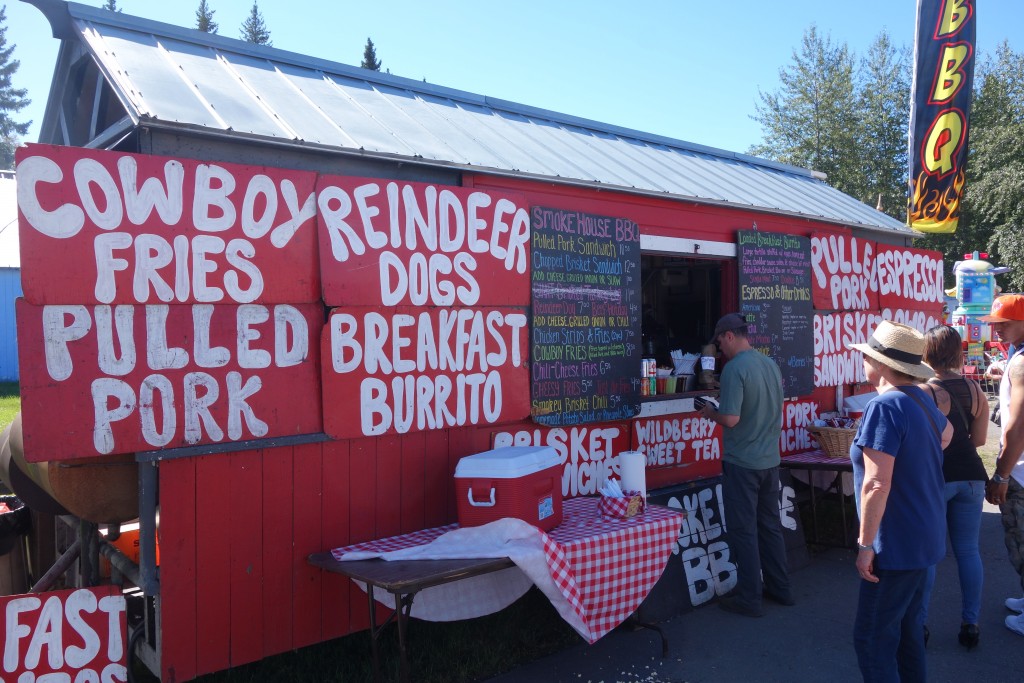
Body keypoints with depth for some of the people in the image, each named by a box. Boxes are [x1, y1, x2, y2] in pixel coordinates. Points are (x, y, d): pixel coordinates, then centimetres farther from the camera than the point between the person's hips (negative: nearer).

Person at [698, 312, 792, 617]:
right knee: (770, 525, 18)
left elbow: (731, 418, -23)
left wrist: (710, 412, -4)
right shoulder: (771, 364, 7)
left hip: (741, 463, -8)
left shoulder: (735, 368, -19)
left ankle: (749, 598, 11)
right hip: (770, 460, 8)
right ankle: (780, 588, 28)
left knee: (744, 530, 3)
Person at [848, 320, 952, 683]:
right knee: (908, 627, 20)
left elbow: (876, 484, -26)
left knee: (873, 637, 0)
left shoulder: (884, 406, -23)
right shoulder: (922, 399, 6)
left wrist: (865, 544, -20)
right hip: (924, 535, 10)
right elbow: (946, 433, 30)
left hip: (898, 541, -9)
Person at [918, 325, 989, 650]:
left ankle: (919, 623, 10)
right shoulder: (975, 389, 3)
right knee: (968, 551, 12)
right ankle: (970, 624, 18)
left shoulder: (926, 391, -14)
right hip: (971, 475, 5)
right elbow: (979, 438, 9)